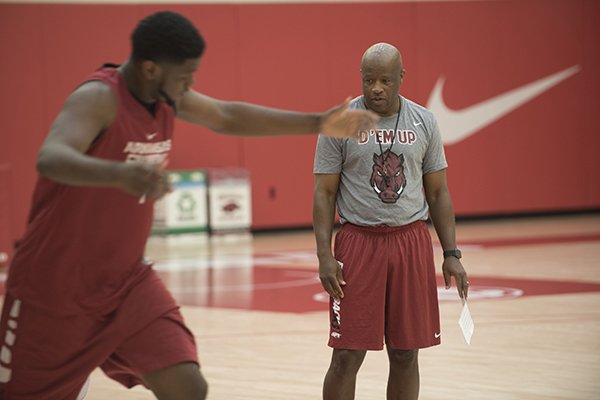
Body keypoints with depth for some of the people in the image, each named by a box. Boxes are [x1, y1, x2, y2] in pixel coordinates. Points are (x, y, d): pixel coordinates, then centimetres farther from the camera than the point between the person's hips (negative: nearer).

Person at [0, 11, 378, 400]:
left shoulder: (167, 96, 1)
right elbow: (51, 159, -42)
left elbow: (228, 117, 18)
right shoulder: (98, 98, -23)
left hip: (127, 280, 7)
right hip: (56, 288, -7)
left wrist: (319, 123, 15)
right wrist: (120, 174, -62)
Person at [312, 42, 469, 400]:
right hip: (358, 242, -3)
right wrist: (325, 255, -11)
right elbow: (324, 193, -2)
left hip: (412, 243, 3)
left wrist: (452, 254, 2)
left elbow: (438, 192, 9)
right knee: (348, 356, -4)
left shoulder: (424, 122, 6)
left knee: (405, 355, 7)